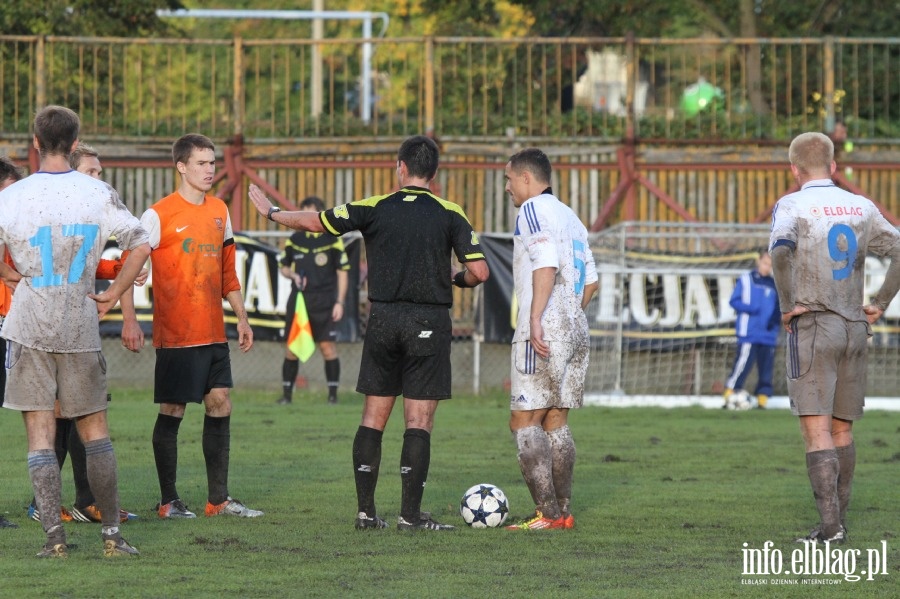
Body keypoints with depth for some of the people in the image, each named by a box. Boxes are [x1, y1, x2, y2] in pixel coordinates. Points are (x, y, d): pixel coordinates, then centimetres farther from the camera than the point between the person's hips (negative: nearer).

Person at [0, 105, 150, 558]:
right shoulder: (98, 194, -2)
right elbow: (140, 246, -3)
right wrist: (111, 297, 7)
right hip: (80, 326, 2)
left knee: (39, 431, 0)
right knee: (94, 429, 11)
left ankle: (54, 534, -7)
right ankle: (111, 533, 11)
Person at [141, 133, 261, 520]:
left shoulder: (219, 211, 13)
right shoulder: (159, 215, -8)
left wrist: (242, 317, 18)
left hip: (214, 334, 6)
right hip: (175, 337, -6)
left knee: (220, 405, 4)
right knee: (172, 412, -1)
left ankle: (218, 499, 10)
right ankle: (168, 500, 6)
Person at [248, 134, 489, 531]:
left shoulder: (375, 209, 0)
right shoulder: (449, 214, -3)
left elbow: (313, 221, 7)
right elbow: (479, 272, -8)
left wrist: (272, 213, 25)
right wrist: (455, 279, 15)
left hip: (384, 319, 2)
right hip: (429, 322, -2)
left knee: (373, 417, 8)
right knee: (419, 421, -1)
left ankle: (365, 512, 6)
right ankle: (410, 514, -6)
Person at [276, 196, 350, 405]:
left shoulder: (333, 240, -1)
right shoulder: (295, 240, 10)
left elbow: (342, 272, 1)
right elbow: (284, 267, 20)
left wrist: (340, 302, -5)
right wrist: (293, 275, -4)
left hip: (323, 302, -3)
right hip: (298, 299, 3)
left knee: (327, 346, -8)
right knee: (291, 347, 3)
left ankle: (333, 393, -1)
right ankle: (287, 393, 10)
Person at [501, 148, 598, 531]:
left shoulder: (532, 210, -7)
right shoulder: (570, 217, 19)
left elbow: (547, 264, -20)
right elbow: (590, 280, 19)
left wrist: (536, 320, -23)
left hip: (544, 332, -9)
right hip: (576, 331, 9)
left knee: (524, 421, -7)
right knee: (556, 421, 12)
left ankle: (547, 514, -14)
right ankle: (563, 512, 10)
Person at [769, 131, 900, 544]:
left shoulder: (792, 205, -6)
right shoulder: (862, 208, 8)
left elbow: (781, 251, -25)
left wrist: (788, 305, -14)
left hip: (812, 327, -5)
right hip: (855, 329, 5)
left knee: (816, 429, -8)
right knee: (842, 429, 13)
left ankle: (830, 525, -18)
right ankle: (837, 522, 14)